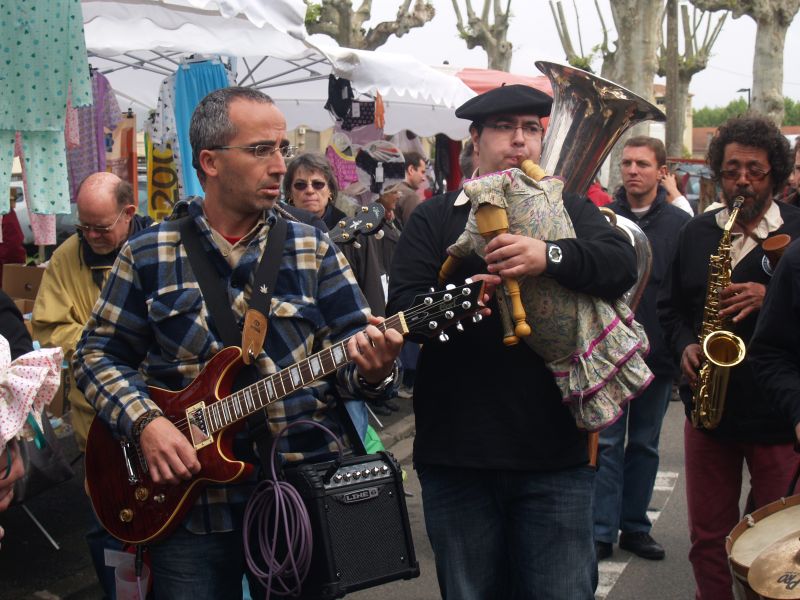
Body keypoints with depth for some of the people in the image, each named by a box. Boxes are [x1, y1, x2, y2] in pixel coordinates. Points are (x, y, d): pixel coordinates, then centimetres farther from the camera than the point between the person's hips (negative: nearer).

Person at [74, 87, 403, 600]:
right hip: (188, 507, -1)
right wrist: (144, 422, -13)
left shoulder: (313, 249, 3)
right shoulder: (148, 254, 0)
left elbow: (351, 350, 0)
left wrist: (371, 368, -23)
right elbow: (98, 353, 3)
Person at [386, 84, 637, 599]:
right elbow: (402, 305, -3)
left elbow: (623, 264, -9)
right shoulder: (434, 218, 8)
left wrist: (550, 255, -27)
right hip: (456, 454, 0)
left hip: (556, 457, 0)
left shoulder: (569, 210, 9)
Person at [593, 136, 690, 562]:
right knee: (607, 443, 1)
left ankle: (635, 526, 23)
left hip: (657, 354, 1)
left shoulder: (680, 225, 1)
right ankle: (602, 532, 8)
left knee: (644, 444, 12)